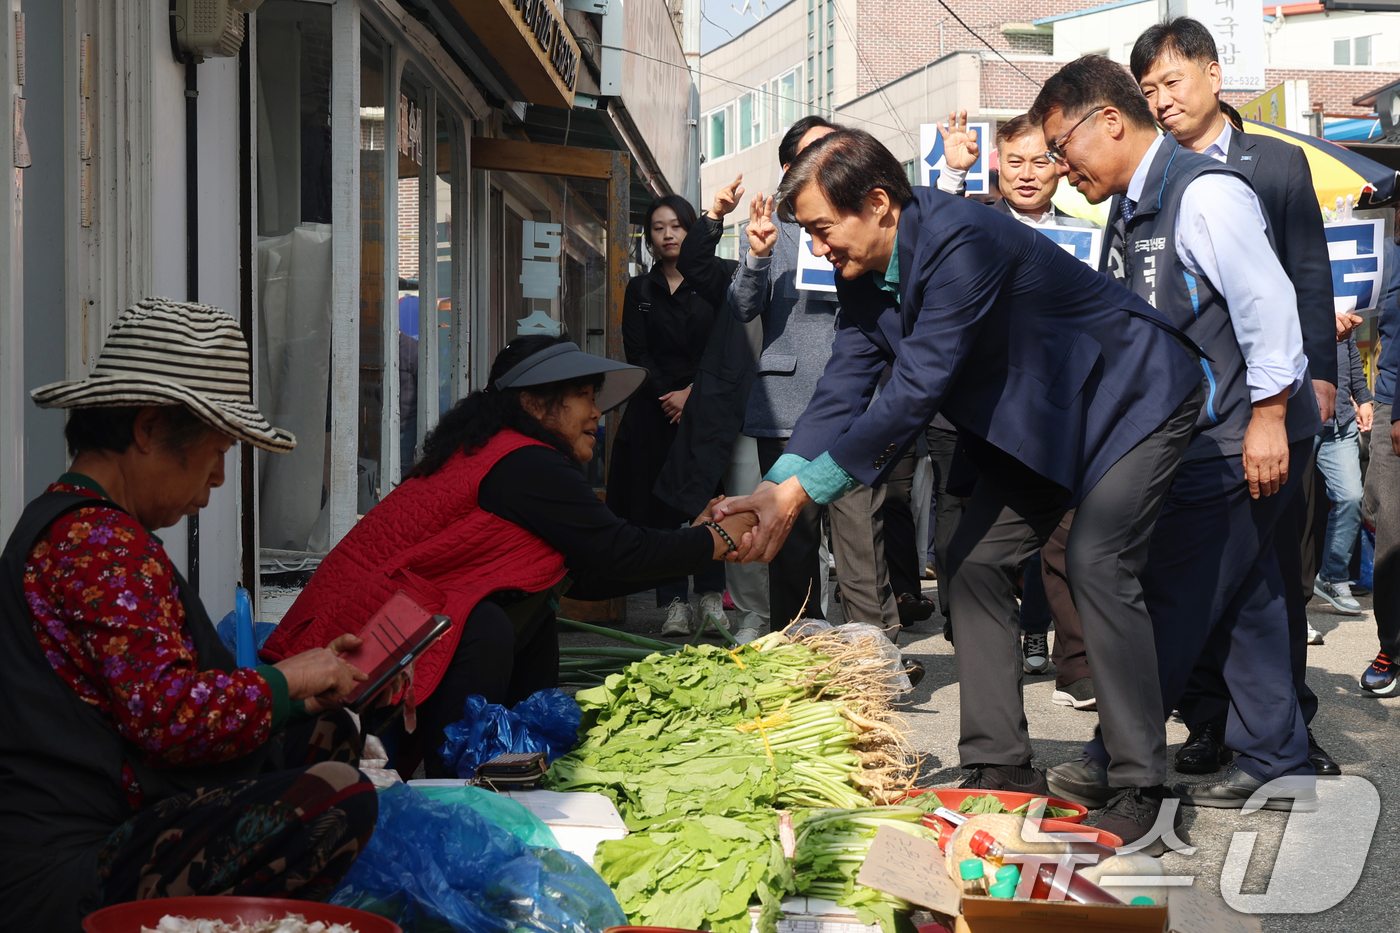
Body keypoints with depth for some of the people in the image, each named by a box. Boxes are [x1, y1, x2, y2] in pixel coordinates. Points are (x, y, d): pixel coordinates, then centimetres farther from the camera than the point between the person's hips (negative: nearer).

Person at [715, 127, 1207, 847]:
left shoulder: (962, 241, -33)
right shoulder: (864, 272, -5)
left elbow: (917, 391, -36)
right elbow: (842, 392, -6)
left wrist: (802, 490, -35)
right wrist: (772, 490, -21)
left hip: (1132, 397, -9)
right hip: (1037, 418, 9)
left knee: (1096, 565, -21)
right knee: (976, 563, 2)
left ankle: (1140, 787, -13)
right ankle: (1000, 767, 8)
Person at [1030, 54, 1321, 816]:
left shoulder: (1203, 192, -16)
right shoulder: (1135, 209, 13)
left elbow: (1267, 302, -20)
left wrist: (1268, 417, -21)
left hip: (1245, 438, -10)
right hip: (1203, 435, 10)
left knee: (1177, 599, -3)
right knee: (1243, 596, 12)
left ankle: (1118, 760, 6)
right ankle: (1273, 764, 19)